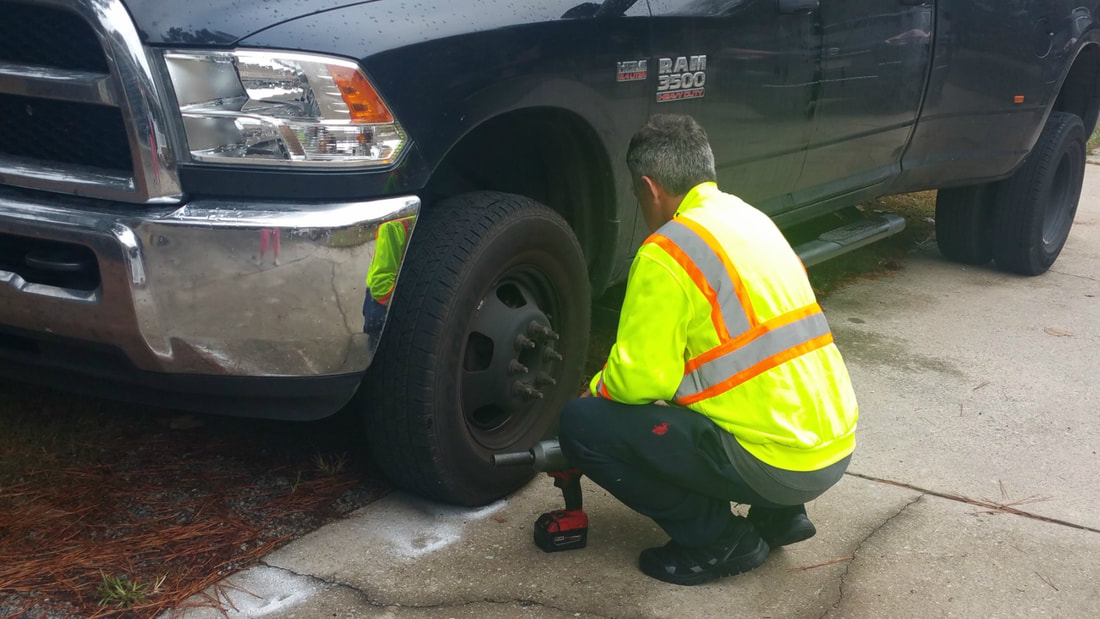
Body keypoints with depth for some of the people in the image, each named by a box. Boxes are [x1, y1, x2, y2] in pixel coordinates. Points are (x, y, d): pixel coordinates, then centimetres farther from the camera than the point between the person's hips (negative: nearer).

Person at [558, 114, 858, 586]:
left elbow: (639, 379, -14)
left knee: (583, 425, -4)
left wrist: (596, 391, 9)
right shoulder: (749, 217, 14)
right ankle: (778, 513, 20)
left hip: (776, 461, -9)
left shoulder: (667, 252, -13)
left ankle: (720, 541, 2)